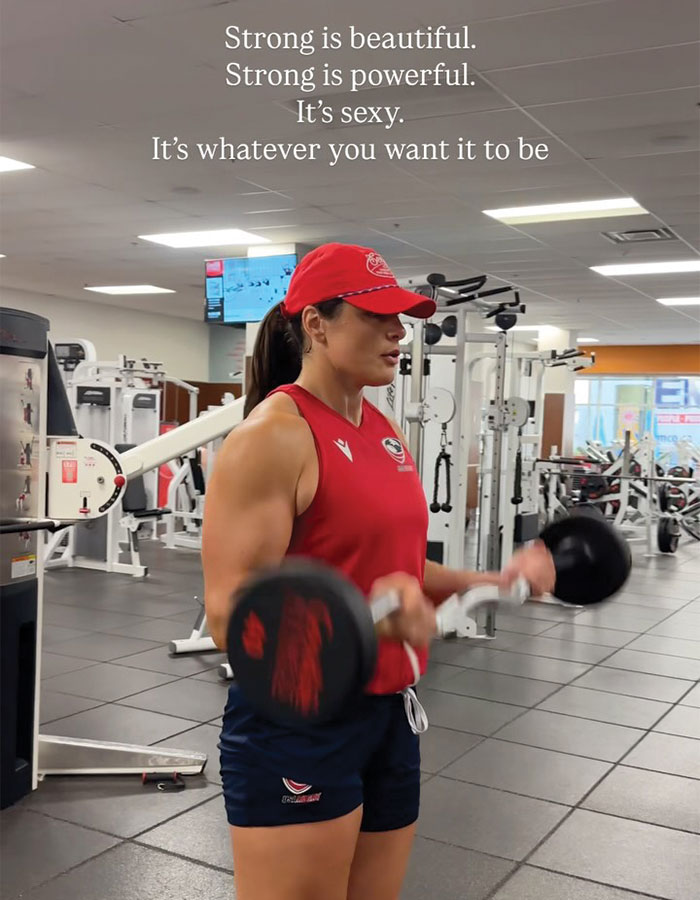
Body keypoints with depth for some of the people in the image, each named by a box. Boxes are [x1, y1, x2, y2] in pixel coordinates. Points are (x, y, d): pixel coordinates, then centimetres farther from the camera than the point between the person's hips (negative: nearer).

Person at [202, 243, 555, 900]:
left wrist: (493, 580, 7)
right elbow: (230, 612, -22)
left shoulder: (385, 433, 8)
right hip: (298, 721, -8)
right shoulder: (273, 435, -18)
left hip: (390, 712, 8)